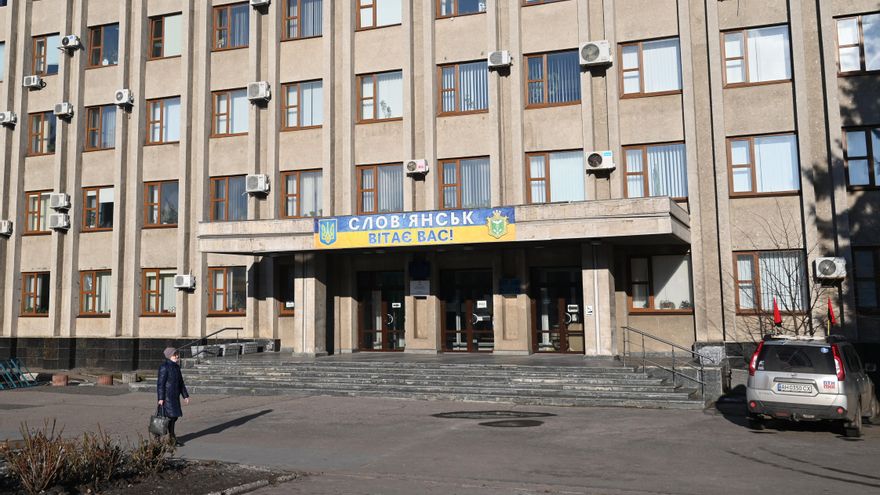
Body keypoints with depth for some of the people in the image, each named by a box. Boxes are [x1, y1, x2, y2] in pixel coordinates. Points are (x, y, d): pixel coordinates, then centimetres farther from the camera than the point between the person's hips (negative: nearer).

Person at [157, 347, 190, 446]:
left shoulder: (176, 367, 12)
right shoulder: (164, 367, -13)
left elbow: (181, 383, 18)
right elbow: (160, 383, -16)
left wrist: (185, 395, 16)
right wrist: (161, 398, -20)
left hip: (174, 396, 8)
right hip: (167, 396, -8)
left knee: (174, 416, 11)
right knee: (170, 416, -4)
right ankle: (172, 440, 5)